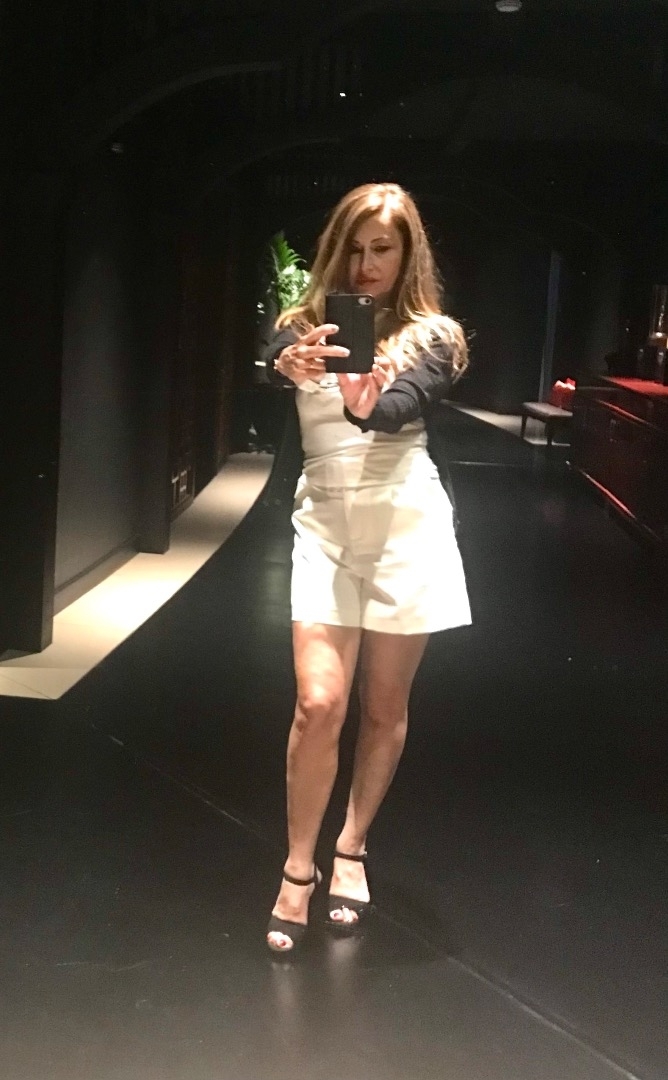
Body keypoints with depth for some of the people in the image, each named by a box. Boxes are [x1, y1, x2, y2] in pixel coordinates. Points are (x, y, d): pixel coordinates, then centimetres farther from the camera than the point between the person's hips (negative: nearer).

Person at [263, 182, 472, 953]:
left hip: (405, 526, 0)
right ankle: (297, 868, 11)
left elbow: (404, 407, -19)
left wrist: (367, 403, -43)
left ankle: (352, 848, 30)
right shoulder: (304, 326, 6)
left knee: (384, 708, 8)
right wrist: (284, 370, -37)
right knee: (318, 703, -8)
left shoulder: (430, 337, 2)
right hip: (326, 524, 1)